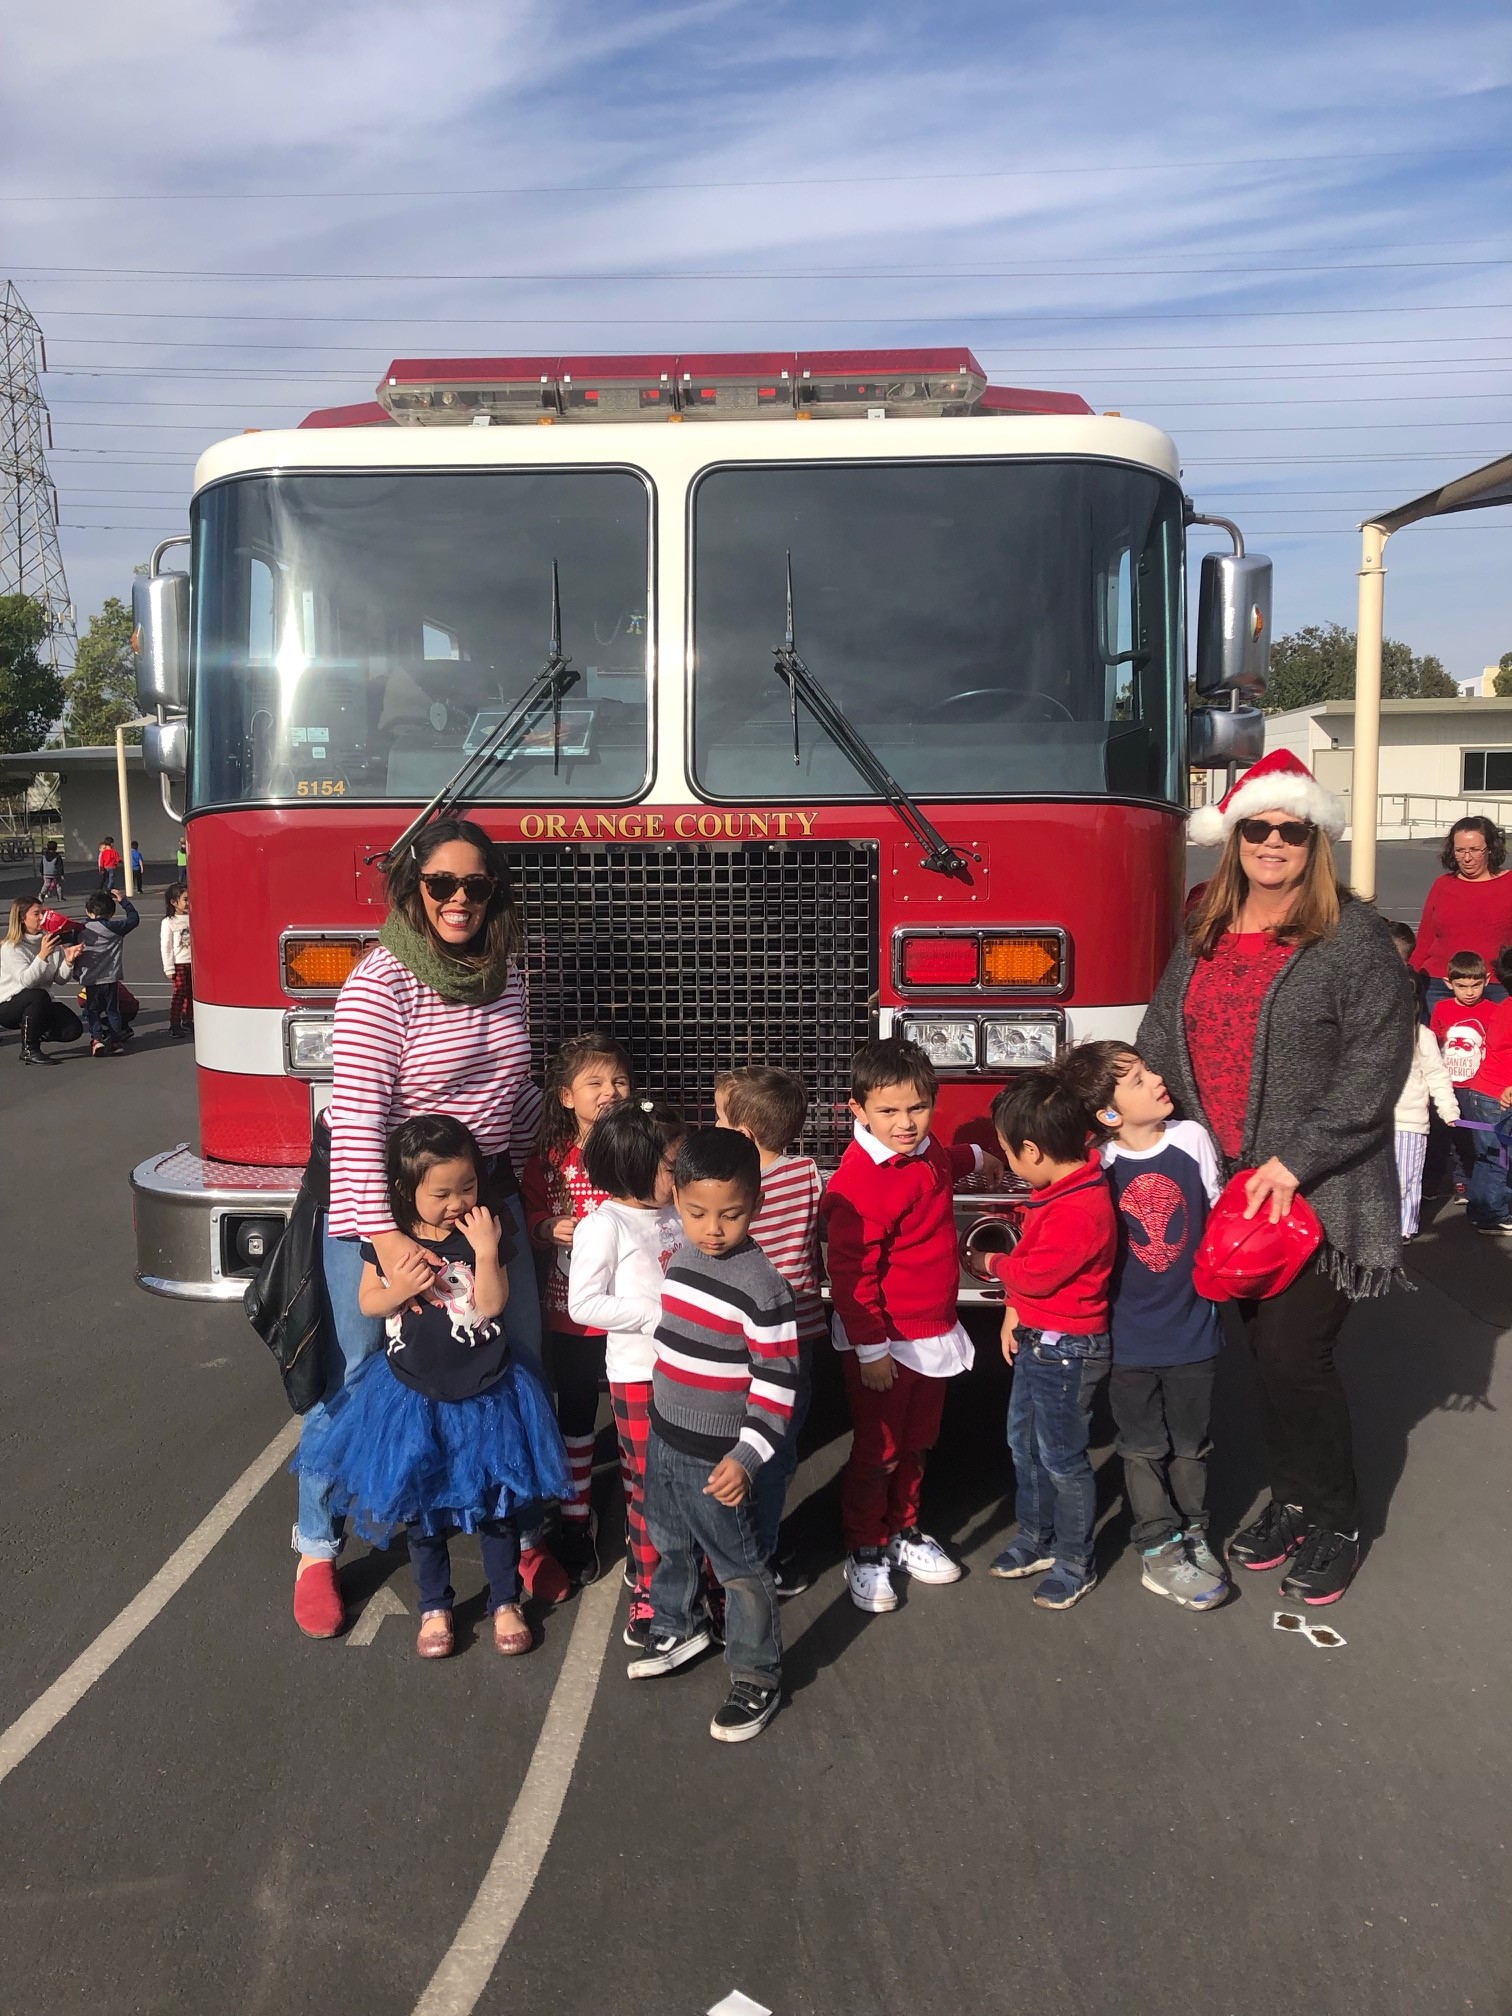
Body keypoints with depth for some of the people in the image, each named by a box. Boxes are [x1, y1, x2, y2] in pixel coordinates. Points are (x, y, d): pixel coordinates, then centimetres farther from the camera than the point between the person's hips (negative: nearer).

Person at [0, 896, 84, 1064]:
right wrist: (42, 955, -37)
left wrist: (68, 961, -20)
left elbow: (60, 978, -1)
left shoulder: (49, 940, 2)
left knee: (73, 1030, -14)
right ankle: (29, 1051, -21)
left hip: (40, 1006, 6)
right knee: (39, 996, -38)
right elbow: (25, 981, -29)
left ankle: (32, 1035, 16)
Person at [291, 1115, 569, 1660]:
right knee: (422, 1505, 14)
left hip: (485, 1394, -1)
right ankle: (434, 1607, 32)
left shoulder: (486, 1231, -11)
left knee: (497, 1500, 11)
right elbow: (367, 1303, 1)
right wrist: (397, 1290, -19)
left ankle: (505, 1602, 29)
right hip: (413, 1394, 1)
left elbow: (490, 1305, -17)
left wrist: (486, 1250, -29)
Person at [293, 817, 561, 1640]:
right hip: (386, 1207, -6)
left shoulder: (503, 971, 3)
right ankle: (317, 1553, 27)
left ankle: (522, 1532, 30)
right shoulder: (381, 984, -18)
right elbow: (354, 1119, -25)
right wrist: (384, 1237, -32)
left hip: (488, 1198, 6)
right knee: (352, 1384, 7)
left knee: (519, 1368, 11)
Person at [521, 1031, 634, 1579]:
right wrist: (550, 1228, -15)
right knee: (575, 1417, 15)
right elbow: (529, 1217, 5)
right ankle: (576, 1518, 29)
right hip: (571, 1312, 2)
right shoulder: (549, 1159, -2)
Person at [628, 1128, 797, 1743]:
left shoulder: (760, 1284, -23)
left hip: (716, 1457, -7)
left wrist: (747, 1455, -25)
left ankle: (757, 1679, 22)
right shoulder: (681, 1257, 0)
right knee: (670, 1544, 26)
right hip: (664, 1438, 8)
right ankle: (680, 1626, 50)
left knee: (739, 1568, 5)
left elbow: (777, 1380, -20)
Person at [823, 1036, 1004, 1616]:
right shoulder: (858, 1181, -27)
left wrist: (978, 1159, 44)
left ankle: (905, 1533, 39)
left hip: (934, 1334, 8)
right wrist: (871, 1348, -24)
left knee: (917, 1444, 22)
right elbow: (851, 1274, -25)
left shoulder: (925, 1151, -1)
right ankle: (865, 1552, 25)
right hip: (886, 1342, -8)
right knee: (877, 1453, 8)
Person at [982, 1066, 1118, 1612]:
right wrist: (1014, 1312, 4)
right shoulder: (1059, 1186, 2)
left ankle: (1074, 1563, 22)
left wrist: (994, 1264, -4)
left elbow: (1035, 1273, -22)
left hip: (1067, 1351, -10)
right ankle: (1036, 1539, 39)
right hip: (1035, 1340, 10)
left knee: (1062, 1458, 5)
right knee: (1024, 1443, 22)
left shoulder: (1079, 1209, -30)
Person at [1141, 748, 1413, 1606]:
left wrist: (1295, 1161, -19)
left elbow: (1376, 1067, -15)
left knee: (1297, 1356, -3)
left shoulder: (1355, 937, -8)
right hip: (1231, 1188, 5)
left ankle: (1337, 1526, 18)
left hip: (1320, 1196, -5)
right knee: (1266, 1351, 14)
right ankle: (1292, 1498, 32)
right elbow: (1160, 1042, 10)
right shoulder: (1206, 937, 10)